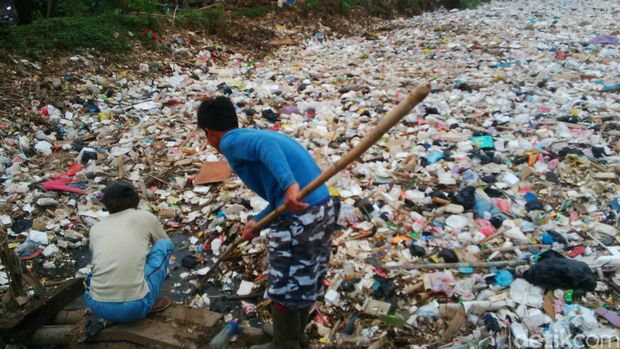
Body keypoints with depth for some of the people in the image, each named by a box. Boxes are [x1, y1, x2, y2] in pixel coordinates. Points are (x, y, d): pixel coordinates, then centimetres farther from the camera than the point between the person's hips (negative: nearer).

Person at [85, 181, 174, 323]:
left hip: (98, 307, 5)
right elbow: (167, 245, 26)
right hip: (135, 307, -4)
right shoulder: (146, 217, 7)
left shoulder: (96, 228, 14)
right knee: (164, 245, 15)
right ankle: (150, 304, 14)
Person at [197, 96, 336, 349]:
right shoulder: (252, 136, 23)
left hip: (299, 216, -9)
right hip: (322, 206, 9)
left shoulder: (230, 141, -2)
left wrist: (289, 185, -37)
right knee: (305, 281, 26)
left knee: (283, 289, 12)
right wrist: (258, 221, 27)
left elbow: (266, 146, -25)